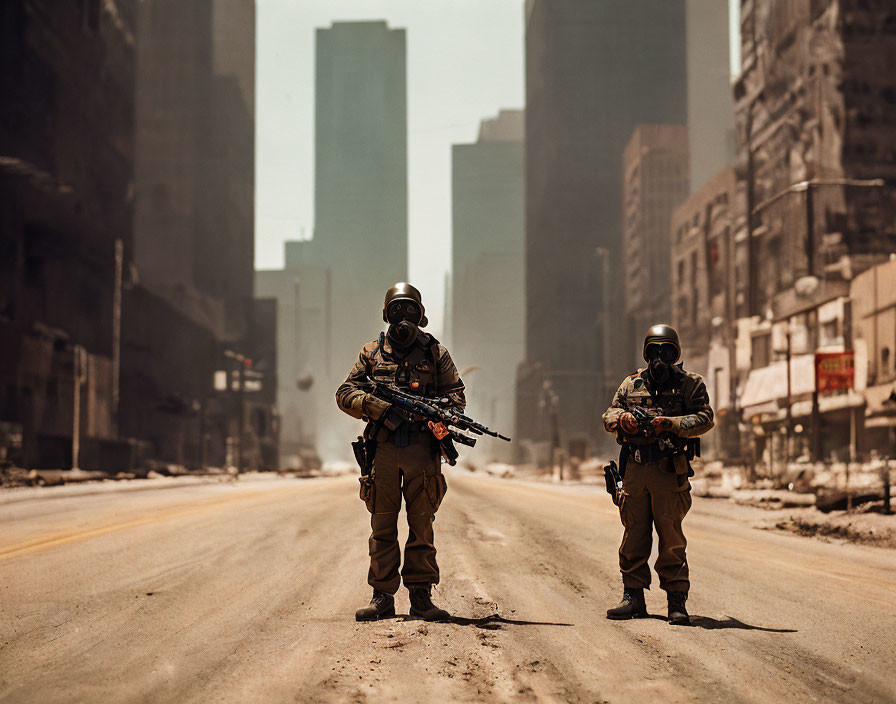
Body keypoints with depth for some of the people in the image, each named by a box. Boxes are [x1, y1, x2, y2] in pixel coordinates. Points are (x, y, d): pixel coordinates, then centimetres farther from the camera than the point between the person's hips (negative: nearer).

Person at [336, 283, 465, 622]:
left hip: (422, 449, 0)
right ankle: (382, 597, 8)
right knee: (382, 526, 3)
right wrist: (382, 408, -11)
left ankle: (421, 595, 7)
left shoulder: (435, 353, 11)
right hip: (382, 449, 1)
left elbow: (456, 393, 8)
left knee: (422, 525, 1)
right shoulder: (372, 353, 12)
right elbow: (345, 394, 6)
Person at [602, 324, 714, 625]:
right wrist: (622, 418, -9)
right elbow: (608, 416, 15)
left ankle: (677, 602, 2)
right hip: (635, 467, 4)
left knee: (671, 537, -5)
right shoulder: (632, 383, 15)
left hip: (670, 471, -4)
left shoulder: (690, 383, 3)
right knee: (634, 535, 7)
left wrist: (670, 423, -20)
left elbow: (704, 419, -7)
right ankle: (633, 598, 15)